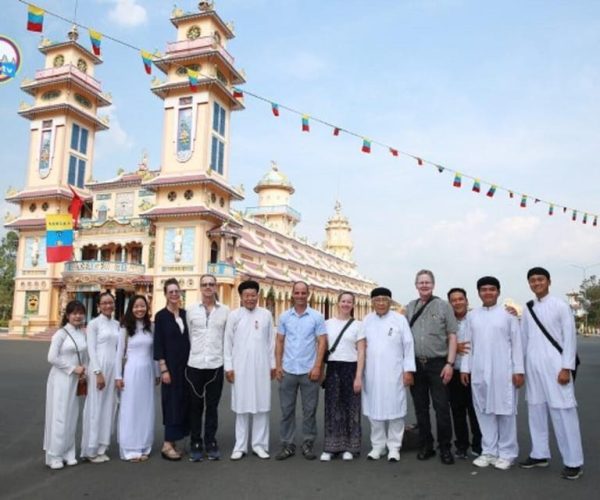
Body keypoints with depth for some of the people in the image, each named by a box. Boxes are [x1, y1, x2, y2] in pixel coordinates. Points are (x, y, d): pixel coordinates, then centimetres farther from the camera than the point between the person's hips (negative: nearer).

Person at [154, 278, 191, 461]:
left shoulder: (185, 314, 8)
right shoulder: (161, 315, -6)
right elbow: (158, 344, -9)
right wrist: (163, 369, -14)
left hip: (185, 364, 5)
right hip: (170, 365, -5)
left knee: (183, 402, 8)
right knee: (172, 402, -3)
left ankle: (172, 441, 19)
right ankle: (167, 445, 7)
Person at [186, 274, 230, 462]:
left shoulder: (225, 311, 1)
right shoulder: (191, 310, 2)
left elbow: (228, 337, 3)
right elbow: (188, 336, 6)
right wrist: (193, 353, 6)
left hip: (216, 365, 0)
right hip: (194, 365, 0)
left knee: (212, 406, 9)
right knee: (195, 406, 8)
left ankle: (211, 443, 21)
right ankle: (196, 444, 20)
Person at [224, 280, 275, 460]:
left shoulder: (266, 315, 4)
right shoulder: (234, 315, 0)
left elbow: (271, 341, 7)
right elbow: (228, 343, 1)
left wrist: (273, 364, 6)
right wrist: (228, 366, -2)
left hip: (261, 367, 1)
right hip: (240, 367, -1)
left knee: (261, 406, 5)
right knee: (242, 407, 5)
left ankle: (259, 444, 15)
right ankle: (240, 446, 14)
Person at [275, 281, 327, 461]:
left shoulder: (317, 317, -1)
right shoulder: (284, 317, 5)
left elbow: (322, 342, -3)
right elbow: (279, 342, 7)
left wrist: (317, 366, -10)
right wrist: (278, 365, 0)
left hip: (309, 371, -2)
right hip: (288, 370, 2)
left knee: (309, 410, 7)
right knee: (287, 409, 7)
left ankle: (308, 444, 19)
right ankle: (287, 444, 17)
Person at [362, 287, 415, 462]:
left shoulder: (400, 319, -1)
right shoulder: (367, 320, 8)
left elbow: (408, 345, -3)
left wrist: (408, 370, -7)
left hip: (393, 373, -3)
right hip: (372, 373, 3)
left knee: (394, 409, 3)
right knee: (374, 410, 8)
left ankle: (394, 447, 15)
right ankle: (377, 445, 21)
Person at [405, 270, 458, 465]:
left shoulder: (443, 306, 1)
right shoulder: (409, 308, 10)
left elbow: (452, 337, -2)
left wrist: (450, 363, -10)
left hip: (437, 364, -3)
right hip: (415, 364, 3)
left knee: (442, 408, 0)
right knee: (420, 407, 10)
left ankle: (445, 448, 13)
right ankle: (426, 446, 22)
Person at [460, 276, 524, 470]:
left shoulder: (508, 314, 0)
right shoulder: (472, 316, 9)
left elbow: (516, 343, -1)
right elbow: (468, 343, 10)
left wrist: (518, 370, -5)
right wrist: (465, 367, 6)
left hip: (503, 370, -3)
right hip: (479, 371, 3)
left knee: (505, 411, 3)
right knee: (484, 411, 8)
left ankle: (506, 453, 14)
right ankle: (488, 451, 18)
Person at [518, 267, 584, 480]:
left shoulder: (560, 306, -3)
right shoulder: (527, 309, 10)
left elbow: (570, 337, -6)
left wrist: (566, 368, -11)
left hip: (555, 366, -5)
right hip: (533, 366, 5)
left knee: (562, 411, -4)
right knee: (536, 410, 11)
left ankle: (573, 461, 6)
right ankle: (539, 454, 22)